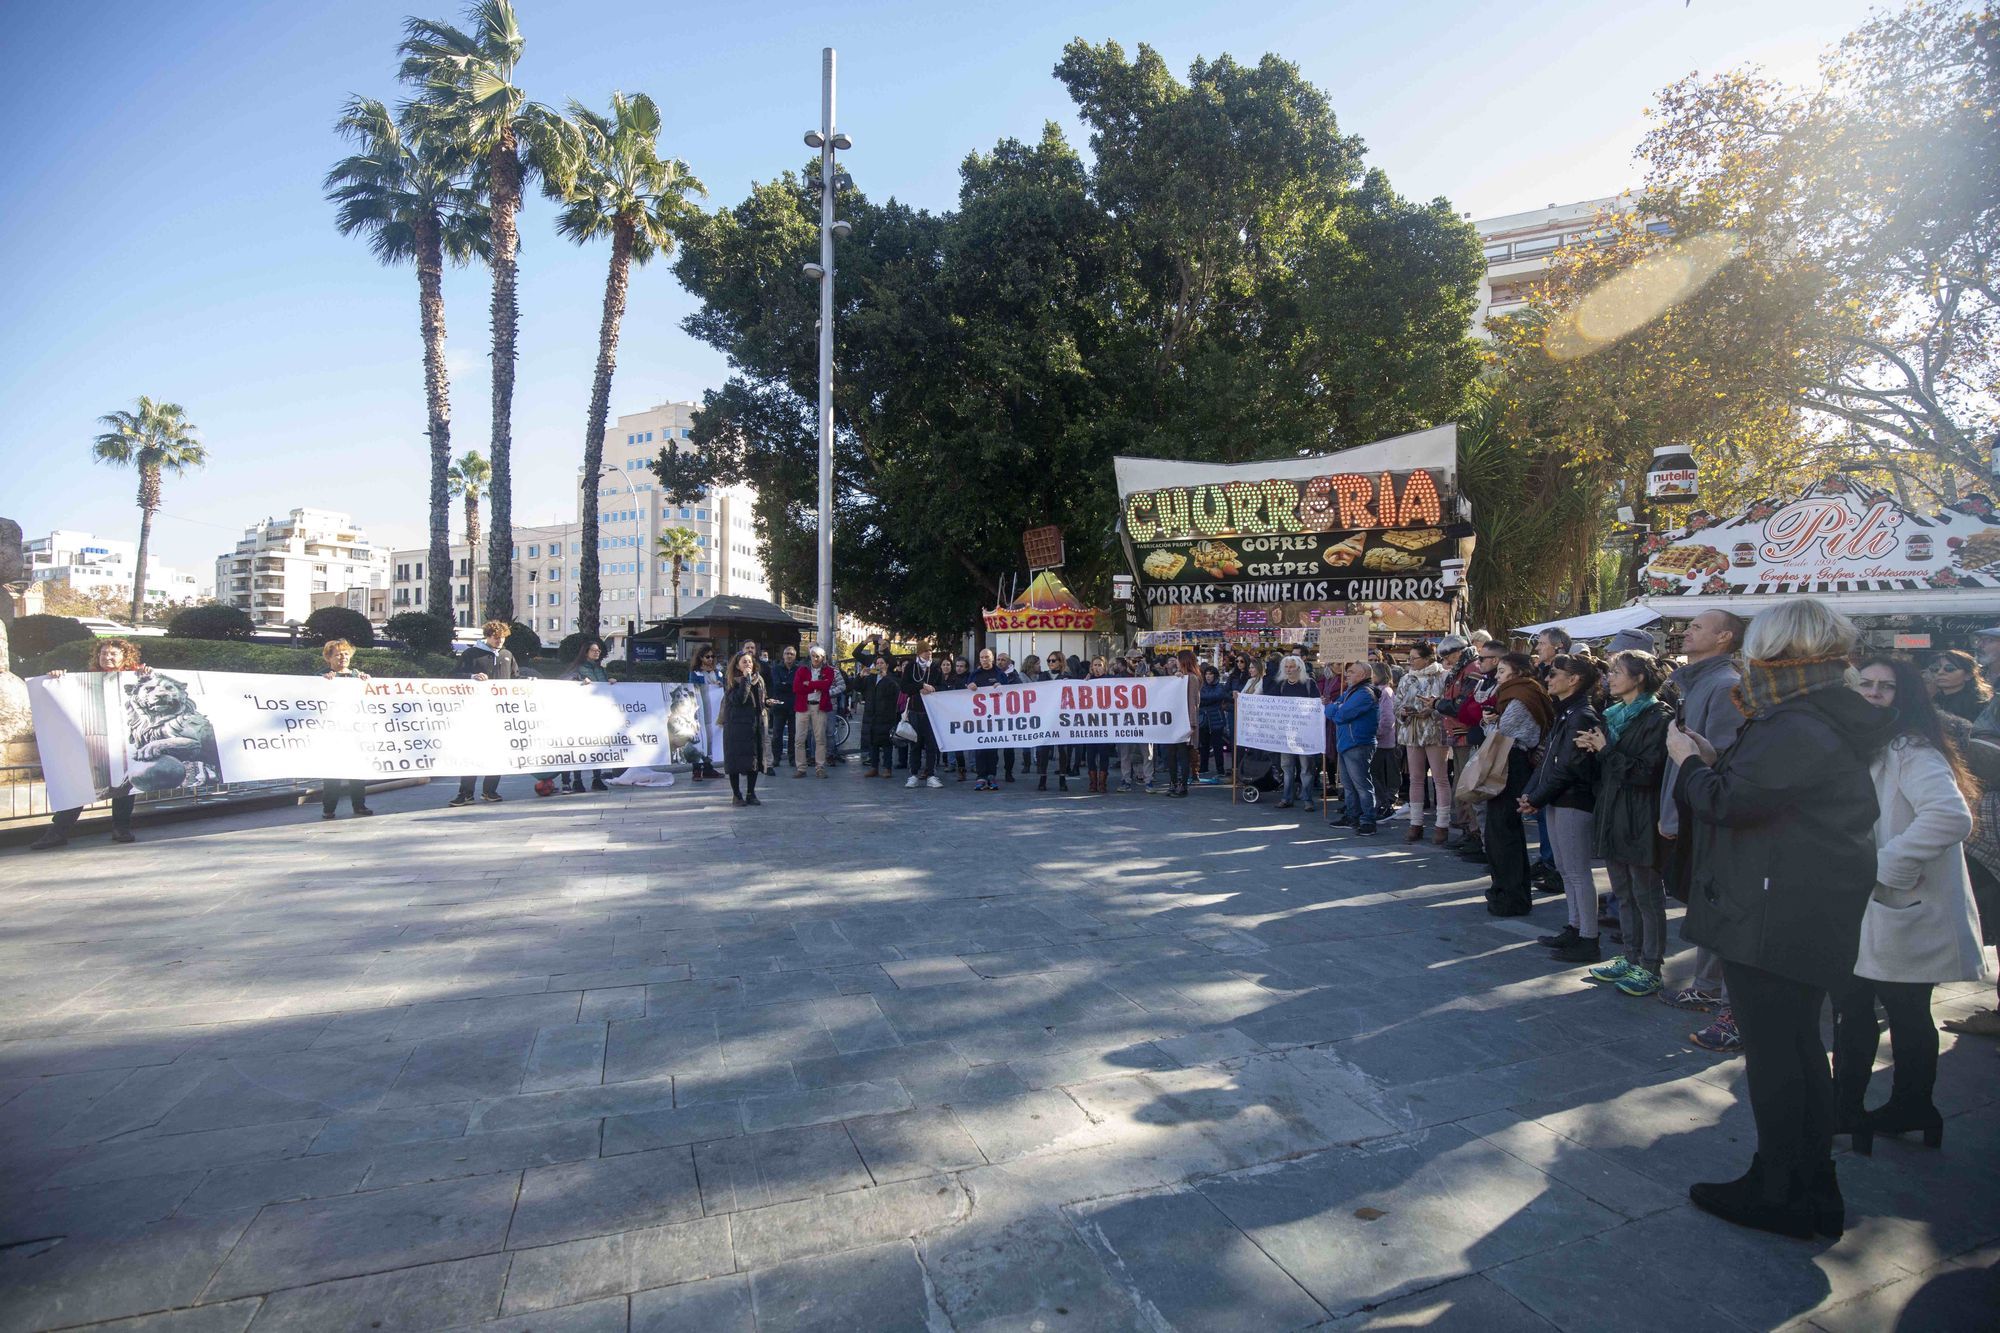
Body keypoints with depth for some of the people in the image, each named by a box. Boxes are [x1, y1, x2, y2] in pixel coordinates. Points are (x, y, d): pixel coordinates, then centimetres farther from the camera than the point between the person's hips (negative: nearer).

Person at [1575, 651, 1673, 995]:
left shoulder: (1658, 717, -11)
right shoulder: (1614, 715, 14)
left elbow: (1647, 772, -18)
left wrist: (1606, 750, -13)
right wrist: (1593, 748, 1)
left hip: (1640, 821, -8)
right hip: (1613, 815, 8)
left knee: (1646, 895, 1)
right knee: (1623, 892, 14)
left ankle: (1650, 968, 10)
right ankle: (1631, 959, 24)